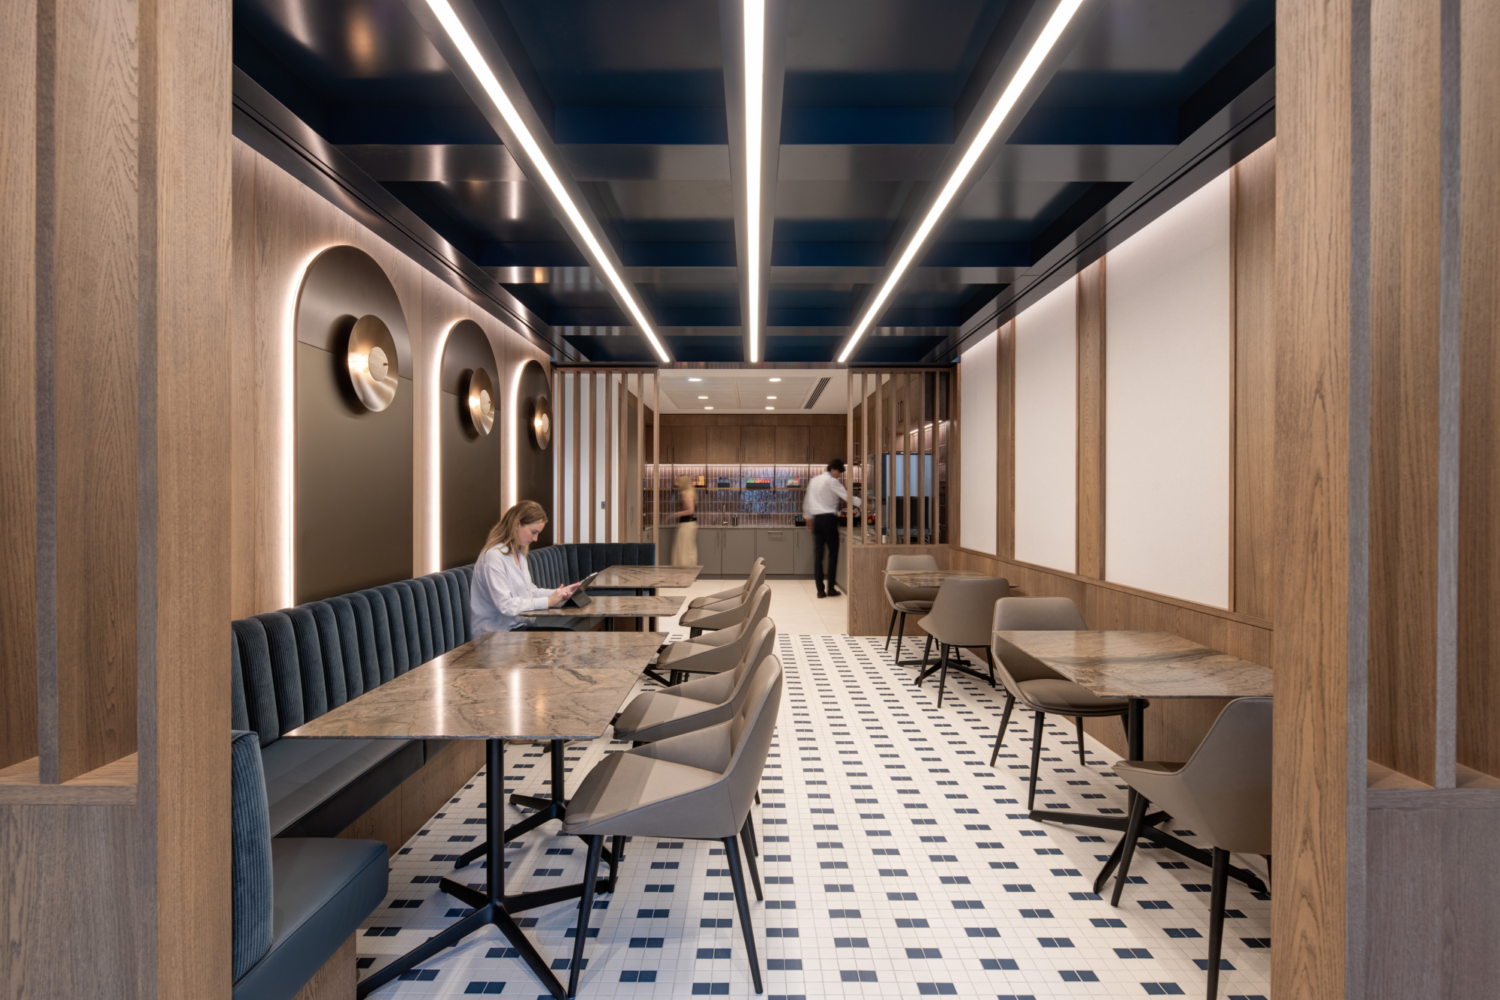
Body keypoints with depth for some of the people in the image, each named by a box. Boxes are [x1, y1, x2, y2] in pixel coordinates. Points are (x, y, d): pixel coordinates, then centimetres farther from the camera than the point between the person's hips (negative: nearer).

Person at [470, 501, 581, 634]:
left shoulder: (518, 554, 15)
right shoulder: (493, 556, -16)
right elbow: (505, 606, -22)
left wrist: (560, 592, 4)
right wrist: (548, 601, -19)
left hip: (520, 625, 9)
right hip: (497, 633, -9)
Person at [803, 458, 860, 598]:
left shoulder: (814, 480, 16)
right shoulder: (832, 482, -6)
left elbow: (807, 501, 20)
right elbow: (847, 496, -14)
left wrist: (808, 518, 26)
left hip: (816, 519, 6)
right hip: (829, 518, -6)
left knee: (818, 554, 4)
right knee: (833, 553, 2)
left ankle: (820, 590, 3)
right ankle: (831, 588, 2)